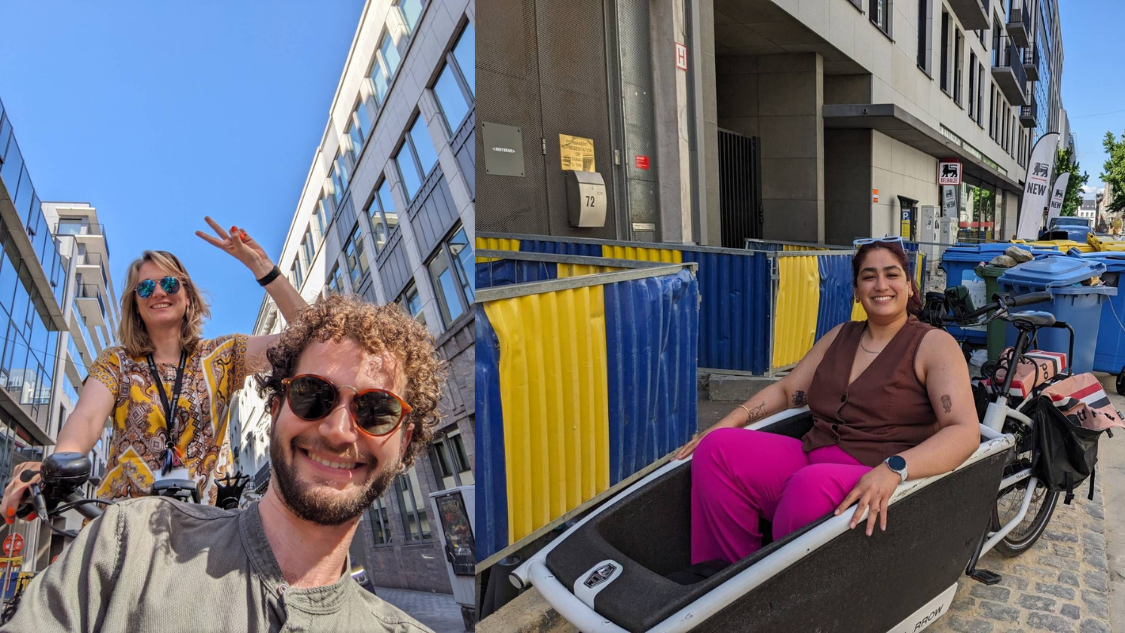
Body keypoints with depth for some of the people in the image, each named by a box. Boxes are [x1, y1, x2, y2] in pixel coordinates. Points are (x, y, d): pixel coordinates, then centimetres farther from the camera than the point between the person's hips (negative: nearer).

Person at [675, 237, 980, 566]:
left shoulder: (933, 344, 0)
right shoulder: (840, 336, 17)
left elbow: (965, 431, -13)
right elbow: (786, 390, 19)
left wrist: (893, 469, -31)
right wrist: (728, 422, 1)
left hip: (879, 486, -5)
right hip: (811, 459, 6)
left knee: (811, 485, -38)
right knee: (718, 447, -17)